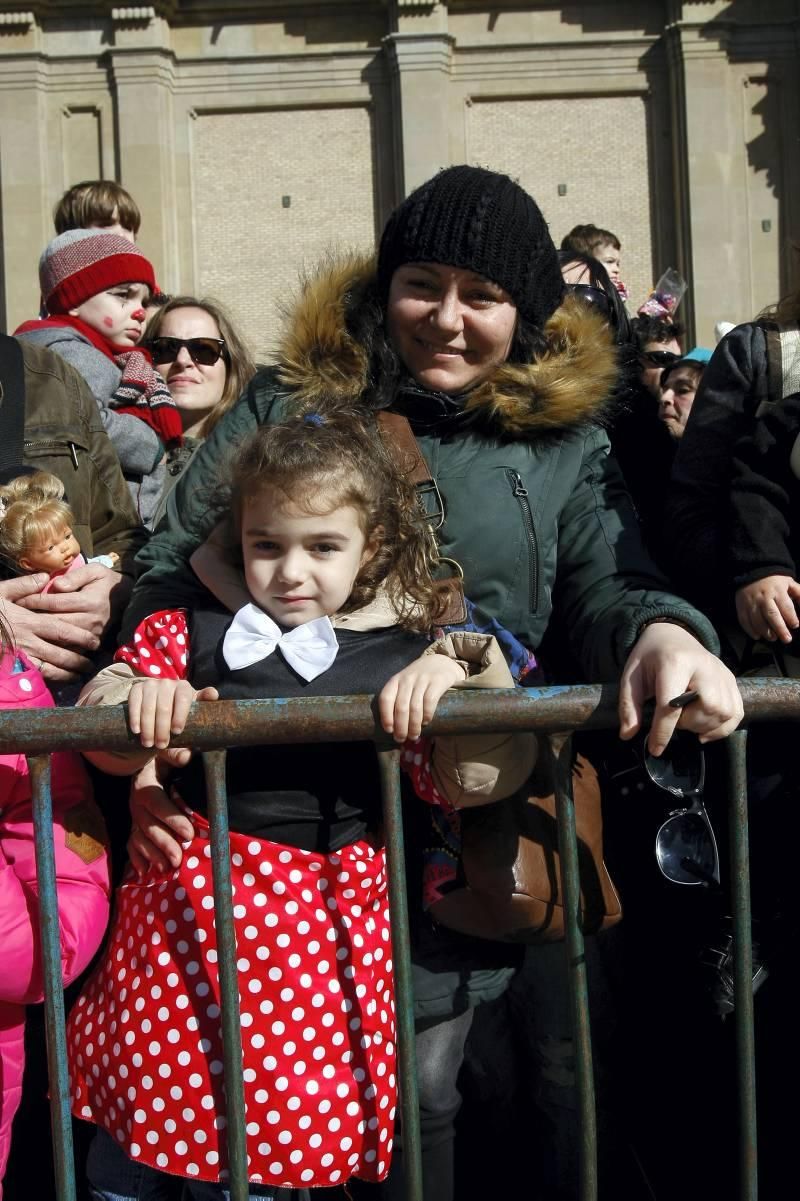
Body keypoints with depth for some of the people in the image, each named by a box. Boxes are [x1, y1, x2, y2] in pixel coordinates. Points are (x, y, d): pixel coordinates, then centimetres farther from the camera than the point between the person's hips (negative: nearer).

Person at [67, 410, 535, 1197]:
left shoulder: (400, 657, 0)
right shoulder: (196, 633, 4)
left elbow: (473, 784, -4)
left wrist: (456, 672, -18)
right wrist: (136, 696, -18)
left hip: (322, 913, -1)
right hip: (190, 894, 2)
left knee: (284, 1127, 8)